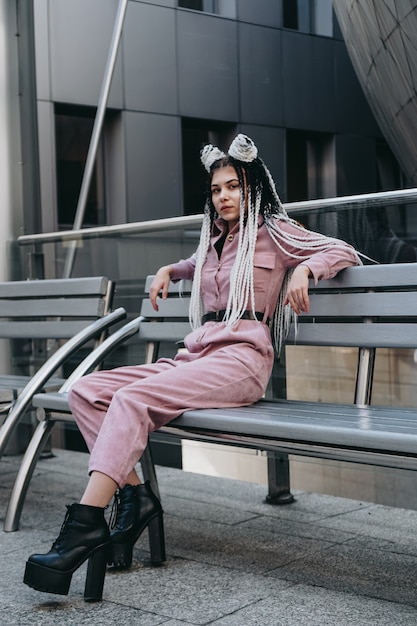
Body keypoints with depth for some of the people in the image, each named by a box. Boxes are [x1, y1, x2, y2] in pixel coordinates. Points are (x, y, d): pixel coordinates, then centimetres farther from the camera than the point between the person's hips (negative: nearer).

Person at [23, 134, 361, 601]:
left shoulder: (273, 232, 10)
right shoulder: (213, 241, 28)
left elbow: (344, 252, 9)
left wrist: (303, 268, -9)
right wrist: (169, 270, 33)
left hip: (240, 358, -7)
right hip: (194, 354, 8)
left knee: (133, 397, -32)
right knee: (85, 391, -11)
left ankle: (86, 523, -39)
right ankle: (134, 494, -21)